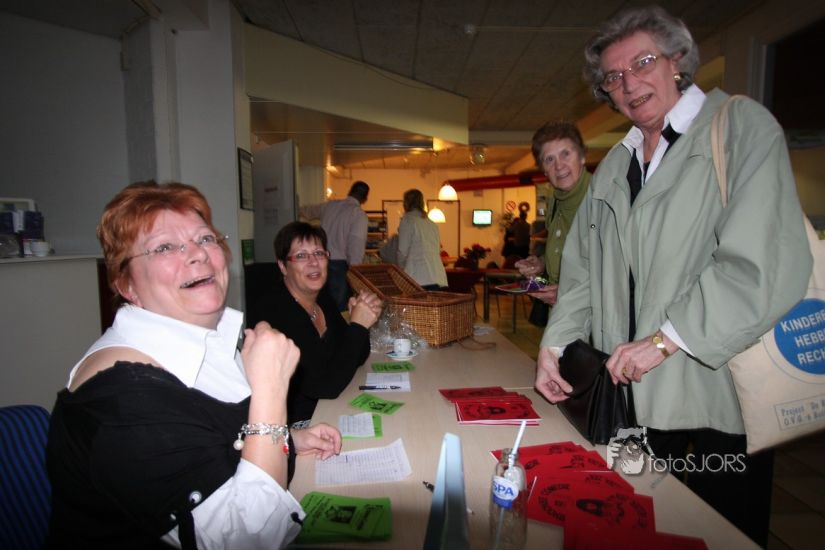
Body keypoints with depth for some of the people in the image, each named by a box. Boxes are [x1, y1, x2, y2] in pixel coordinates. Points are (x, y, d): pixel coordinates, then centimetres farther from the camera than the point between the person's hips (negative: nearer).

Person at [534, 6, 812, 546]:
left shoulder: (742, 127, -5)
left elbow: (765, 263, -18)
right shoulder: (613, 167, 13)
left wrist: (665, 340, -19)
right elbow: (584, 269, 13)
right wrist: (553, 345, 5)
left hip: (718, 389, -4)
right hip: (635, 392, 5)